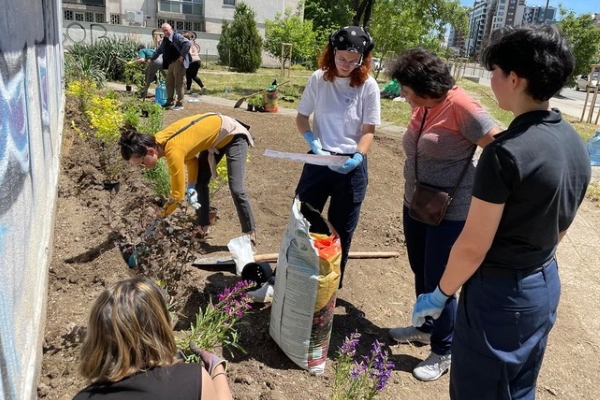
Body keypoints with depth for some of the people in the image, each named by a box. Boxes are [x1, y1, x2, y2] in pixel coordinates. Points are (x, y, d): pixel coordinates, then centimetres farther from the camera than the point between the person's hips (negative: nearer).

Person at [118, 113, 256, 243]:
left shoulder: (173, 150, -35)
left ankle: (250, 233, 4)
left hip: (233, 135, -9)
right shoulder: (159, 141, -11)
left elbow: (177, 194, -30)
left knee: (236, 190, -10)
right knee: (200, 182, 6)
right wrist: (191, 187, -12)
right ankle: (203, 228, 16)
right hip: (214, 135, 9)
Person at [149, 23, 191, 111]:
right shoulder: (165, 39, 18)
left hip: (178, 63, -9)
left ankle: (180, 104, 0)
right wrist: (151, 59, 31)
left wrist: (182, 55, -22)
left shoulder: (177, 36, -9)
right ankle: (170, 102, 21)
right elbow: (159, 50, 31)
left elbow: (187, 43, -23)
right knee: (169, 83, 11)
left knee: (178, 83, -6)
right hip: (170, 63, 9)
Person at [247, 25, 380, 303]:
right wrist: (312, 140, -16)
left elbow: (368, 130, -5)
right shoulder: (319, 79, -4)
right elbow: (301, 117, 3)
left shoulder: (368, 86, -8)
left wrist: (358, 157, -23)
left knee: (341, 231, 11)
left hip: (352, 165, -1)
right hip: (319, 161, 2)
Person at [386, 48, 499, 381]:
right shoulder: (422, 106, 3)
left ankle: (444, 353, 24)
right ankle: (426, 328, 43)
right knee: (421, 273, 20)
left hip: (450, 213, -8)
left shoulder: (461, 106, -21)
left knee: (439, 282, 3)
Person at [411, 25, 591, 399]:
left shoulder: (506, 152, -26)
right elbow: (560, 227, 11)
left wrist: (440, 294, -7)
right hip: (546, 285, 8)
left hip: (499, 293, -8)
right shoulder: (577, 145, 0)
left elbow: (473, 247, -21)